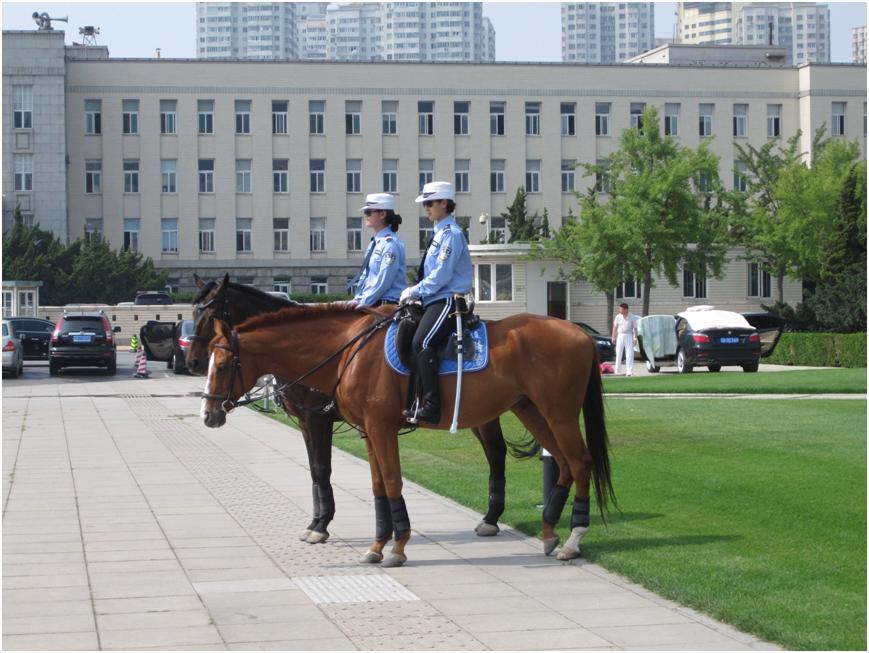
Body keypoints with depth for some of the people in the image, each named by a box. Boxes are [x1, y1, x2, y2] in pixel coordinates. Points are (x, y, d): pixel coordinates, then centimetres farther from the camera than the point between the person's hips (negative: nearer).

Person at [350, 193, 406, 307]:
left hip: (388, 304, -9)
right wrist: (358, 299, 7)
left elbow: (383, 282, -17)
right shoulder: (375, 242, 17)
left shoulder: (390, 243, -12)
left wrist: (363, 303, -16)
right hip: (372, 303, 9)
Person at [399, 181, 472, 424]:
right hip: (434, 301, 11)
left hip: (448, 301, -11)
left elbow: (441, 275, -16)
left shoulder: (451, 234, -9)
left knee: (422, 342, -27)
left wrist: (414, 292, -10)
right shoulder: (440, 233, 21)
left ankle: (431, 406, -30)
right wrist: (414, 293, 9)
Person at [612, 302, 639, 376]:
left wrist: (635, 338, -5)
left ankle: (629, 371, -1)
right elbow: (615, 327, 7)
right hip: (620, 336, 2)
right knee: (618, 354, 2)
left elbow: (635, 328, -1)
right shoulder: (618, 317, 0)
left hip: (628, 336, -2)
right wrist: (613, 337, 4)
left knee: (629, 354, -4)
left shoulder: (632, 317, -5)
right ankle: (616, 371, 7)